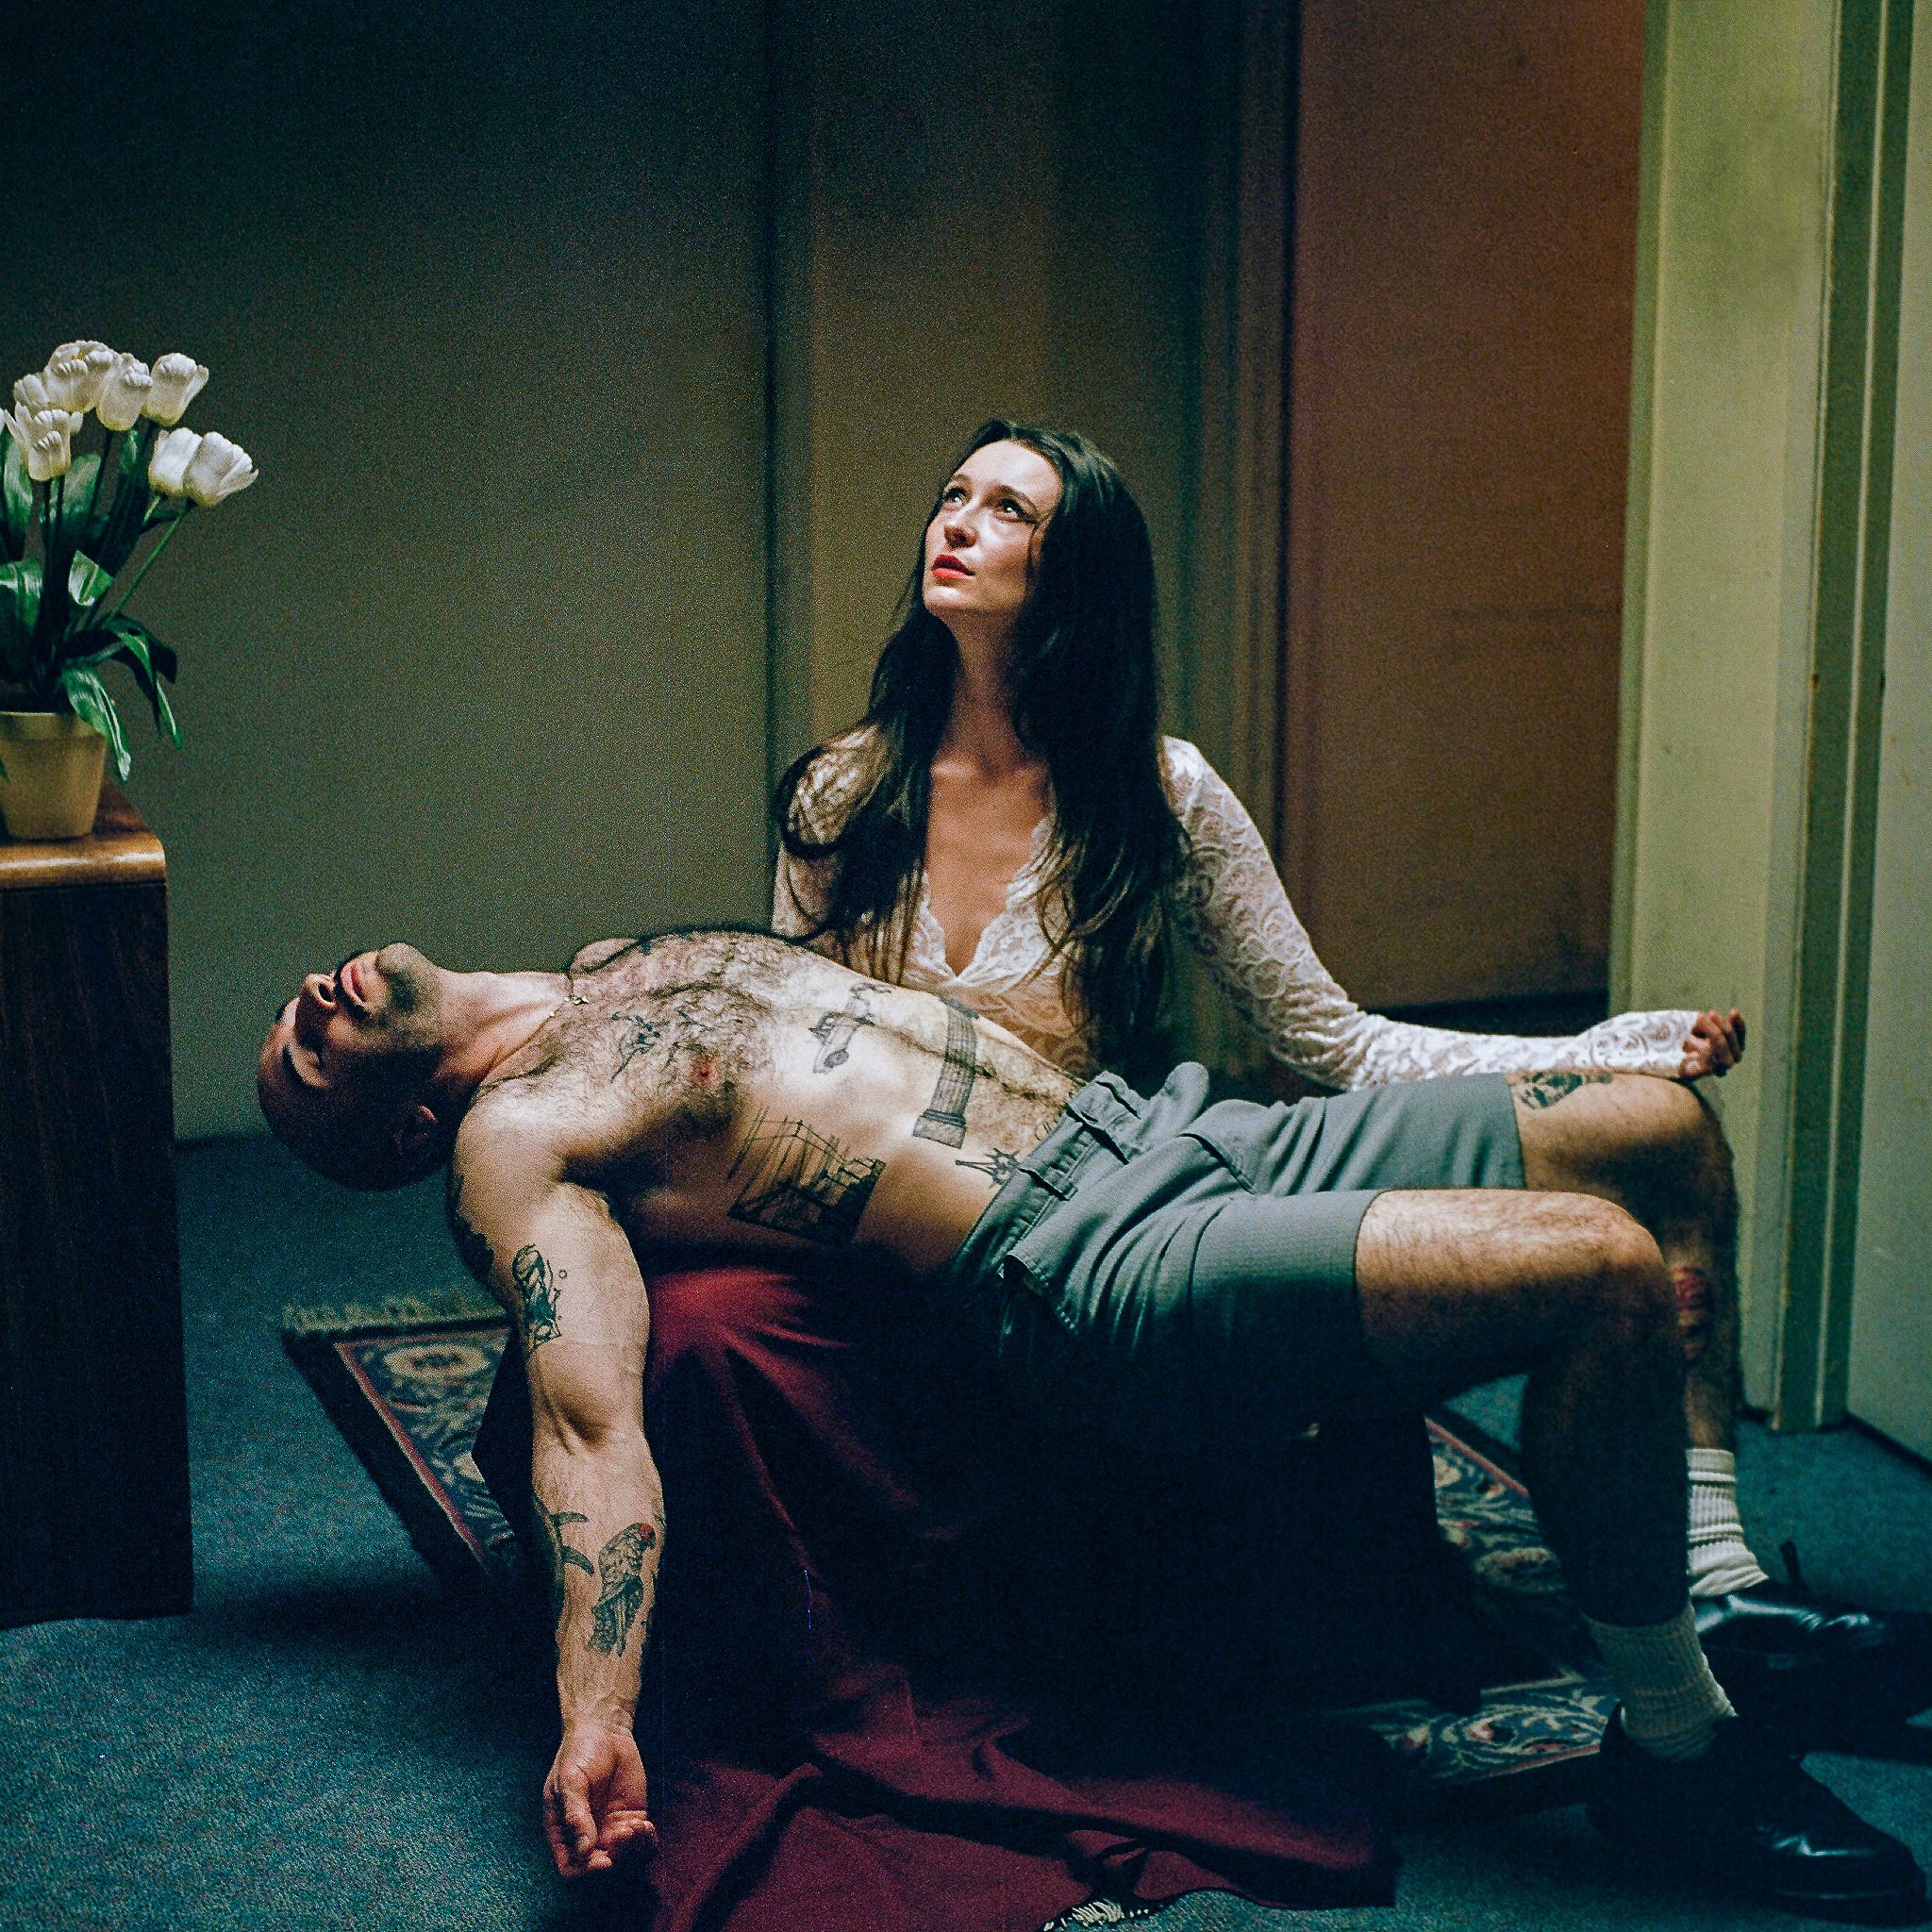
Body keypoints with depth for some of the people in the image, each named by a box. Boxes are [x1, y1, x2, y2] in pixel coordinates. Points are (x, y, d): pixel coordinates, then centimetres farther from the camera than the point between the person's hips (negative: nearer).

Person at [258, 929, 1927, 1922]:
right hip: (1089, 1263, -8)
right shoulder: (513, 1142, -3)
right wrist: (595, 1720, -31)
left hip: (1194, 1127, 8)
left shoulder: (635, 966, 21)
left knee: (1651, 1126, 7)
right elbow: (593, 1427, -15)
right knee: (1601, 1270, -23)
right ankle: (1675, 1748, -5)